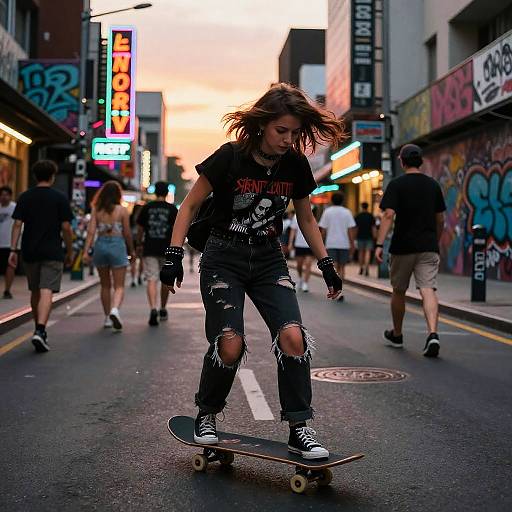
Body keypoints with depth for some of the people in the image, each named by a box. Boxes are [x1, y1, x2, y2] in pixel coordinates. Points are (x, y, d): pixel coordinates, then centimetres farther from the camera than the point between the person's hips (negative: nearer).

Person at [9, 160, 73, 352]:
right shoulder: (60, 198, -2)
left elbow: (17, 224, -2)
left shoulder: (25, 197, 5)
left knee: (35, 292, 16)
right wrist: (70, 252, 5)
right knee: (46, 292, -8)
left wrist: (13, 250, 0)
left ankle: (40, 329, 27)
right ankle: (40, 331, -23)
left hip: (29, 252, 3)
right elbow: (66, 228, -4)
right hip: (53, 253, -3)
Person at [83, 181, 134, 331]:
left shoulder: (96, 210, 2)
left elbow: (91, 231, -5)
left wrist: (86, 251, -7)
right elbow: (127, 233, -1)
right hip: (117, 245, -3)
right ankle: (115, 310, -26)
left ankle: (107, 318, 23)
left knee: (105, 286, 16)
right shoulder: (122, 210, -4)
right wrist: (132, 250, 11)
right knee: (119, 286, 0)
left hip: (101, 245, 3)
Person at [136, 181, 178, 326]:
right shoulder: (172, 209, 0)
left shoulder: (146, 208, 3)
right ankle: (163, 310, 26)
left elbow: (140, 229, 6)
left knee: (152, 280, -4)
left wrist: (139, 244, 19)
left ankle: (153, 309, -23)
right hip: (167, 249, 0)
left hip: (149, 250, 0)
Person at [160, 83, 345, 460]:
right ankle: (207, 416, 15)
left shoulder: (296, 165, -2)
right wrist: (174, 254, -13)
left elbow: (306, 219, 12)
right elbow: (190, 206, -5)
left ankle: (299, 428, -2)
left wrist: (326, 264, 9)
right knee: (230, 346, -14)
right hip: (224, 258, -3)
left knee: (293, 336, -16)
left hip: (269, 259, 3)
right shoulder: (230, 158, -14)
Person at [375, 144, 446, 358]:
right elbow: (440, 220, 13)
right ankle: (433, 334, -25)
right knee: (428, 289, -5)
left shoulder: (396, 184, -4)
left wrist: (379, 244, -17)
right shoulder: (433, 185, 9)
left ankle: (396, 335, 28)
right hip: (429, 247, 2)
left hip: (403, 246, -2)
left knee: (399, 291, 13)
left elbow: (388, 215, -15)